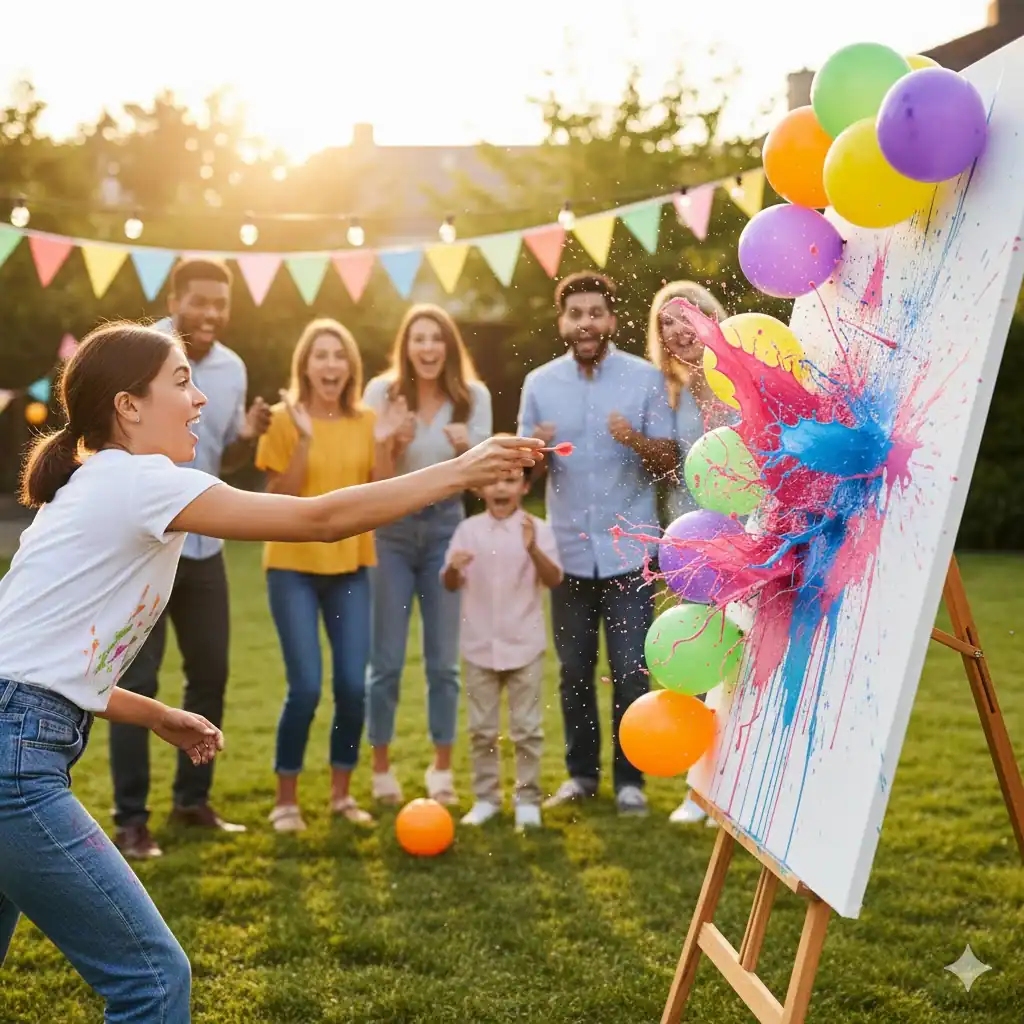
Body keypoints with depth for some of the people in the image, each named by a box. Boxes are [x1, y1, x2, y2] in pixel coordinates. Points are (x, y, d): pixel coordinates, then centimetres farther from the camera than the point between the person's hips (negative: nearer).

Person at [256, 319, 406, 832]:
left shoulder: (366, 421, 5)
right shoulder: (284, 419, -5)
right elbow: (278, 499, -12)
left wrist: (382, 443, -12)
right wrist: (304, 440, -21)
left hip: (350, 566, 3)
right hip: (294, 566, -3)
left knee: (353, 684, 0)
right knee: (306, 686, -9)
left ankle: (342, 792, 17)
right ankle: (286, 799, 8)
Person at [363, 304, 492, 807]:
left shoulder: (473, 396, -2)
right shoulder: (382, 391, -5)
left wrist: (465, 449, -24)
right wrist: (395, 441, -23)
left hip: (445, 526, 1)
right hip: (390, 528, -1)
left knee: (443, 660, 7)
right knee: (386, 660, 3)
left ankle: (442, 768, 20)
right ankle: (381, 769, 17)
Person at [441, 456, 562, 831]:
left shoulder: (537, 529, -7)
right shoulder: (469, 529, 0)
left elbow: (554, 580, -18)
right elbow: (450, 586, 1)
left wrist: (534, 550, -36)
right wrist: (453, 568, -23)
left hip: (525, 646, -2)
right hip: (479, 646, 2)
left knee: (527, 728, 5)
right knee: (482, 729, 10)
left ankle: (528, 799, 15)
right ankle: (485, 797, 20)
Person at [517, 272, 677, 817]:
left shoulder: (645, 377, -2)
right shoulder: (539, 383, 4)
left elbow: (669, 462, -3)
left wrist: (636, 440, -22)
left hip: (629, 550, -2)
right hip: (569, 551, 3)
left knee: (630, 669, 0)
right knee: (574, 669, 10)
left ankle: (630, 778, 11)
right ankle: (581, 771, 22)